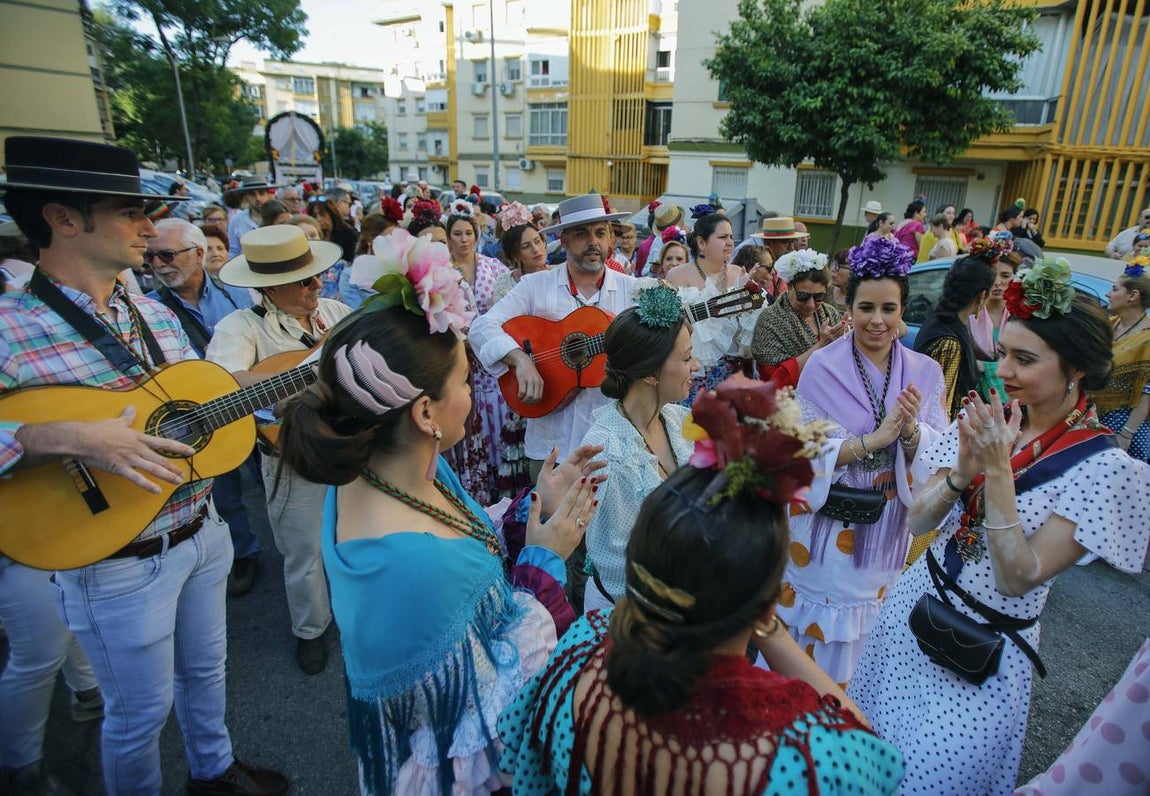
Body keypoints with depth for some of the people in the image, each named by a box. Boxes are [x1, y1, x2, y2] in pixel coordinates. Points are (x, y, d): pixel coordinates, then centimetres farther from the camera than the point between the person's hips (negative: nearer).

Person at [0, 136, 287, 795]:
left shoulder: (155, 312, 3)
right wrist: (70, 437, -36)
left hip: (201, 533, 7)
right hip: (116, 564, -6)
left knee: (205, 669, 26)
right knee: (141, 710, 15)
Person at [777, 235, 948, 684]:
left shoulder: (925, 372, -2)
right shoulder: (822, 366, -12)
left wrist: (911, 432, -23)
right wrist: (871, 441, -25)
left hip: (883, 533, 3)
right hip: (825, 526, -3)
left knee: (855, 630, 20)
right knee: (805, 625, 10)